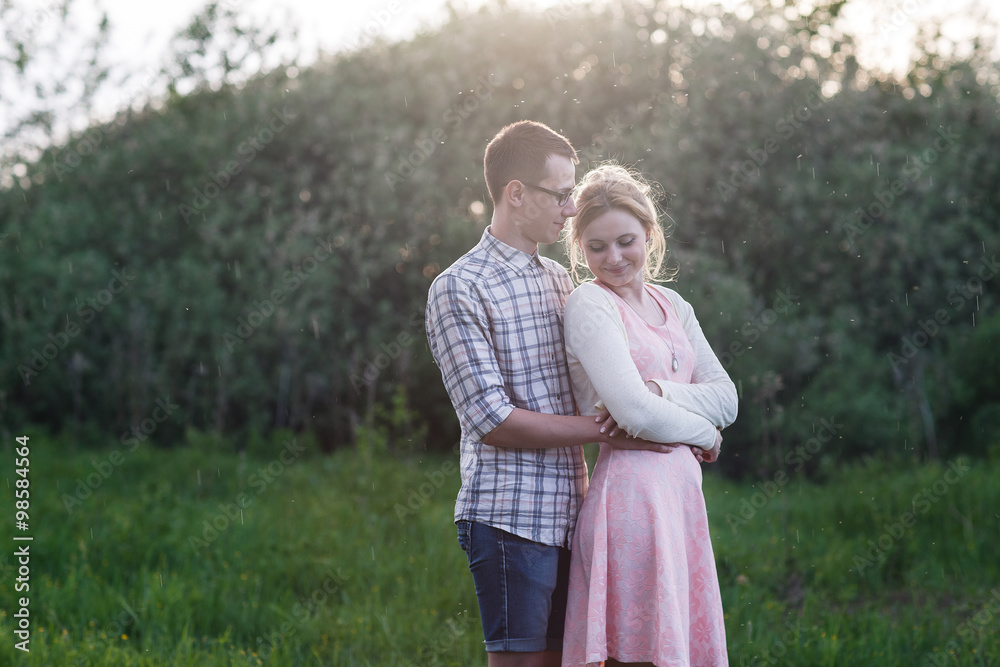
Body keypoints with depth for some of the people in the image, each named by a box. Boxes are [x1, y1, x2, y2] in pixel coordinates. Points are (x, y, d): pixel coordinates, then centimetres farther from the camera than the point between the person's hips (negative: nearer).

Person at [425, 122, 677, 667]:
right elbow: (493, 420, -15)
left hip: (568, 514, 7)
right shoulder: (458, 290, -8)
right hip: (509, 518, -7)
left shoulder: (558, 279, 16)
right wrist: (605, 429, -13)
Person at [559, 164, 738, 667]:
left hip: (681, 494, 7)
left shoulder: (671, 305, 16)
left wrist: (658, 392, -8)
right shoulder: (589, 305, -6)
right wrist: (704, 435, 0)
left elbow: (727, 397, 8)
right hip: (632, 492, -7)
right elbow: (636, 413, -16)